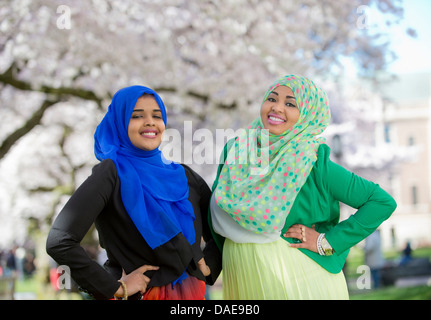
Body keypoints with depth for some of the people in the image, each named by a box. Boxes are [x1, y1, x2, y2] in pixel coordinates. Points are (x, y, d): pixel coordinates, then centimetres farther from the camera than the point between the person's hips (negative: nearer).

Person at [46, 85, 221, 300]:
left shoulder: (183, 176, 5)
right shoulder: (112, 173, -11)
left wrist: (207, 267, -1)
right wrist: (116, 288, -18)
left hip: (191, 293, 5)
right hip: (140, 294, -5)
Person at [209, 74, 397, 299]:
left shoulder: (312, 163, -14)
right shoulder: (235, 150, -1)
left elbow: (383, 202, -14)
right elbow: (216, 211, 13)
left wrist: (328, 242, -14)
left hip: (300, 283, -4)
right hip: (244, 283, 4)